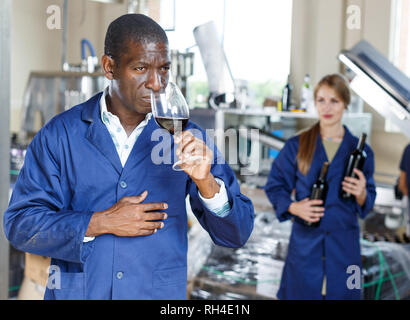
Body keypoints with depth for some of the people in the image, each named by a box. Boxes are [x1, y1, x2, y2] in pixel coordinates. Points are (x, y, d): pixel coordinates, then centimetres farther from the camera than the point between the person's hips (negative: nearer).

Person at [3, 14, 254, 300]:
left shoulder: (186, 137, -5)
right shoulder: (61, 134, -6)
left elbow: (236, 235, -6)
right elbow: (20, 223, -7)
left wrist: (205, 181, -24)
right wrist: (98, 223, -17)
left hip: (160, 294, 1)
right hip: (77, 291, 0)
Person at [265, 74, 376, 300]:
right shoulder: (296, 146, -1)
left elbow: (368, 204, 8)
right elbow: (275, 186, 3)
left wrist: (361, 194, -15)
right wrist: (293, 207, -16)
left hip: (344, 245, 1)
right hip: (305, 241, -1)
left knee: (340, 292, 9)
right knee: (301, 291, 7)